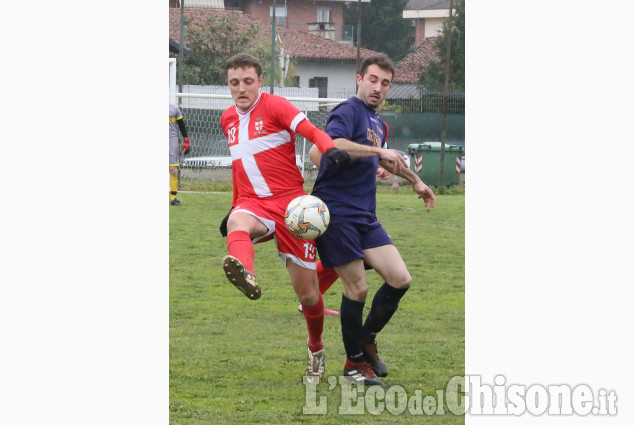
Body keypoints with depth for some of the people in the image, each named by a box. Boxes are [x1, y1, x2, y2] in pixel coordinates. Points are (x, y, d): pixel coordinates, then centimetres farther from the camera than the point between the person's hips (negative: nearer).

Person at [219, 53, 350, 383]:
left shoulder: (275, 107, -3)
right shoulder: (228, 119, 16)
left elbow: (313, 133, -16)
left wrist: (331, 150, -37)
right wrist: (234, 207, 30)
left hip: (289, 203, -3)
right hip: (253, 204, 3)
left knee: (307, 294, 0)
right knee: (237, 223, -38)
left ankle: (316, 349, 30)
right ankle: (246, 276, -72)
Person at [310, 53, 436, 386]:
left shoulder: (378, 124, 17)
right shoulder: (348, 111, -10)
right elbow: (333, 143, -32)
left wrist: (415, 181, 50)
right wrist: (379, 151, -32)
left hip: (365, 217, 8)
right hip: (336, 215, -8)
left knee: (400, 279, 0)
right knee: (357, 287, -8)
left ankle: (367, 339, 21)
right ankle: (355, 361, 9)